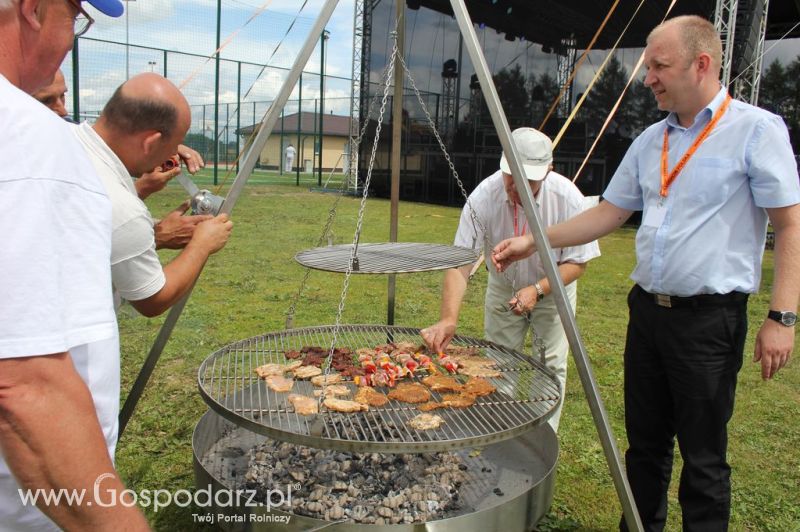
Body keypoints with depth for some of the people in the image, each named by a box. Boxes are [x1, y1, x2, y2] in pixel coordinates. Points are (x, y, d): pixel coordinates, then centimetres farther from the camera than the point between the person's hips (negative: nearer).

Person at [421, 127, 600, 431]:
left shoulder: (568, 198, -29)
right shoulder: (484, 195, -30)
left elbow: (577, 262, -17)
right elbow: (460, 261, -33)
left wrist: (537, 290, -32)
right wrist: (448, 319, -46)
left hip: (553, 288, -1)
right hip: (504, 289, 1)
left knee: (552, 366, -1)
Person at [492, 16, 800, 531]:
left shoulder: (756, 130, -7)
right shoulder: (650, 141, 11)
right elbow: (608, 214, 12)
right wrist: (533, 242, 4)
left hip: (709, 318, -6)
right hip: (647, 309, 6)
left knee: (703, 458, 5)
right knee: (644, 443, 17)